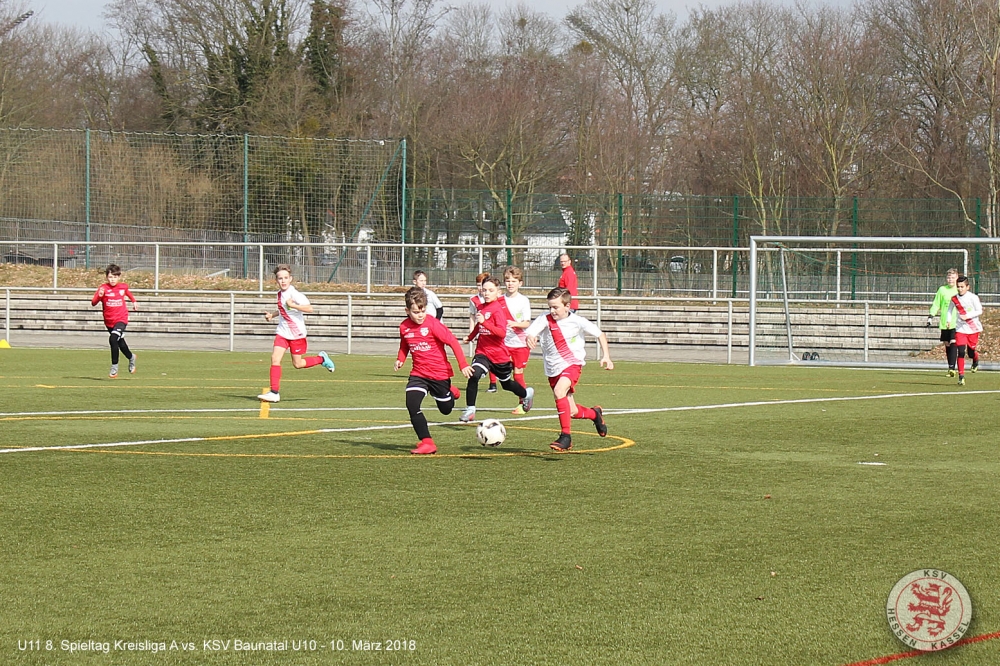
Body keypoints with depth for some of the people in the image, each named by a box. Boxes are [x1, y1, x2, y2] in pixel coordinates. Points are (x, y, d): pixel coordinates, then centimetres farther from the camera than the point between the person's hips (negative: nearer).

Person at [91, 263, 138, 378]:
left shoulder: (123, 287, -3)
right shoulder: (103, 288, -11)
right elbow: (93, 303, -20)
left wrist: (134, 302, 28)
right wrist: (99, 296, -37)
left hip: (121, 319, -2)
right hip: (109, 321, 2)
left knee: (113, 340, -24)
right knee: (120, 343, 18)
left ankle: (114, 367, -14)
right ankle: (131, 358, 48)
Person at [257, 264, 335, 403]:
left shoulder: (294, 294, -17)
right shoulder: (280, 293, 7)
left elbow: (309, 308, -27)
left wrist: (293, 305, -34)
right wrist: (272, 315, 13)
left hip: (296, 333, -6)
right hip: (282, 332, 6)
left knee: (297, 364, 4)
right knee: (275, 358, -10)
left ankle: (321, 359, 31)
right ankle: (274, 392, -9)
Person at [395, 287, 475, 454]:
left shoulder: (432, 324, -18)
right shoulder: (404, 327, -3)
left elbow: (453, 341, -17)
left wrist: (463, 365, -20)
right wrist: (400, 359, -1)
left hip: (439, 373, -3)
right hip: (419, 373, 3)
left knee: (446, 409, 12)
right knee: (412, 405, -18)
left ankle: (451, 392, 47)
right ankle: (427, 442, -10)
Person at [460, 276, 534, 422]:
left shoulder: (497, 309, -17)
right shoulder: (481, 307, 3)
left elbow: (502, 333, -29)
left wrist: (484, 322, -36)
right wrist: (471, 337, 23)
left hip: (499, 354, -4)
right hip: (482, 352, 4)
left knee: (506, 384, 18)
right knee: (473, 376, -24)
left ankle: (526, 394, 50)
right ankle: (470, 410, -18)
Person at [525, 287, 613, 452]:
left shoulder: (577, 321, -10)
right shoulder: (545, 320, -9)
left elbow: (600, 335, 3)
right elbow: (530, 332, -26)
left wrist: (606, 356, -5)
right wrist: (530, 338, -49)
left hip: (572, 364, -4)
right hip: (553, 369, 4)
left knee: (559, 391, -32)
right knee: (572, 412, 8)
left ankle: (565, 436, -24)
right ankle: (595, 414, 43)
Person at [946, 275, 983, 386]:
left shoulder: (973, 297, -10)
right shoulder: (954, 298, 0)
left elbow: (979, 311, -8)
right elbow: (950, 310, 17)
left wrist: (967, 316, -19)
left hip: (973, 328, -2)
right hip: (960, 328, 2)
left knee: (971, 352, 5)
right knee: (961, 351, -11)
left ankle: (976, 360, 44)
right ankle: (961, 376, -6)